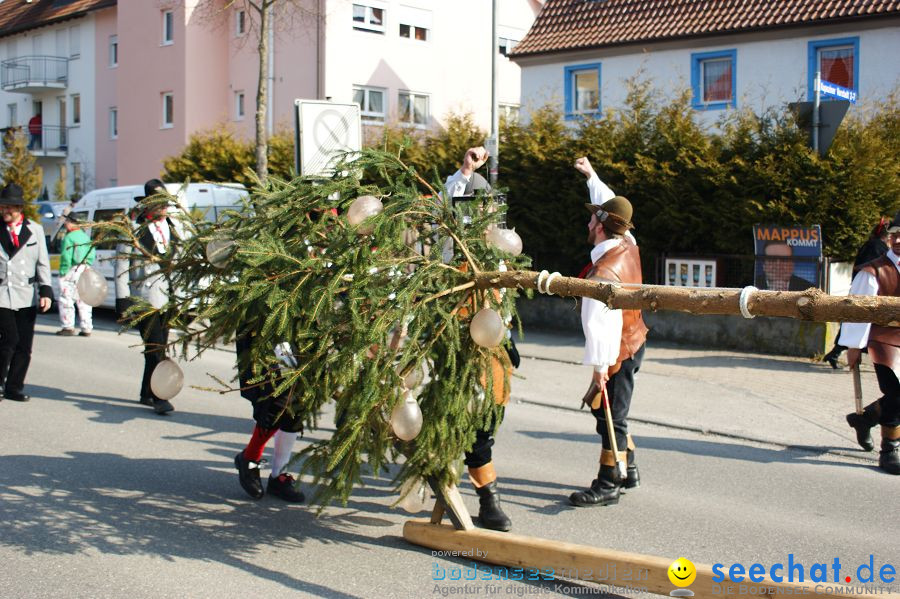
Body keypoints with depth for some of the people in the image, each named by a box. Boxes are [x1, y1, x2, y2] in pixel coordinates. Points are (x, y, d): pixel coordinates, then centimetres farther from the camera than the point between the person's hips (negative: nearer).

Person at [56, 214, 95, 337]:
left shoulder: (69, 237, -10)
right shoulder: (86, 236, 14)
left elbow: (66, 257, -15)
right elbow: (92, 254, 14)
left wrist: (62, 272, -11)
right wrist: (87, 265, 14)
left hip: (72, 271, -7)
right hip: (85, 271, 7)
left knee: (66, 300, 0)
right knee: (84, 301, 9)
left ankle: (68, 327, -1)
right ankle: (86, 329, 8)